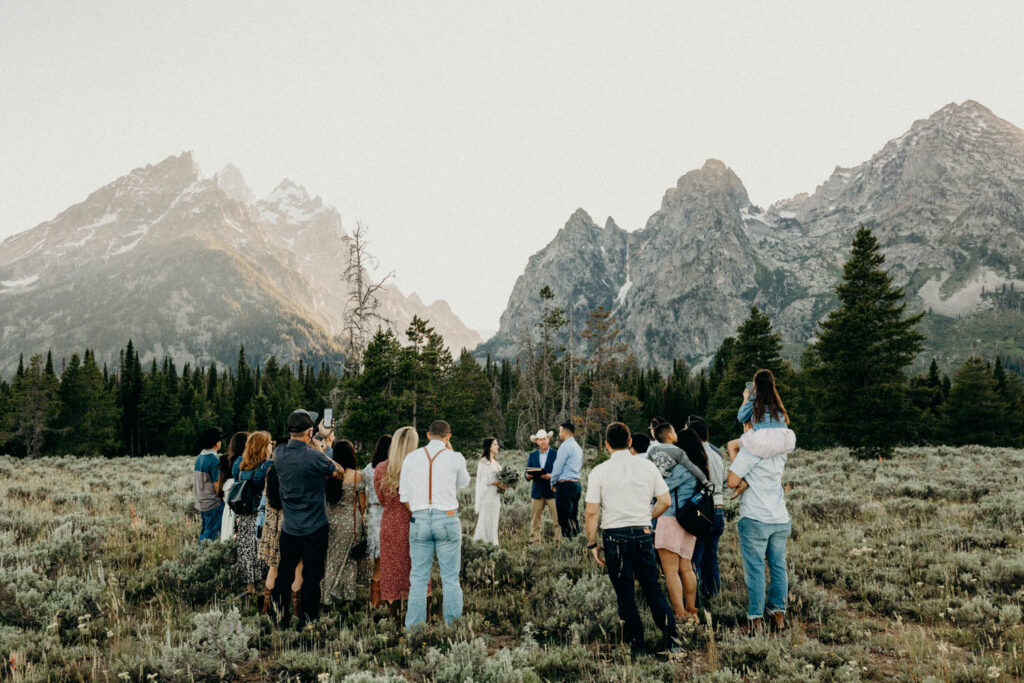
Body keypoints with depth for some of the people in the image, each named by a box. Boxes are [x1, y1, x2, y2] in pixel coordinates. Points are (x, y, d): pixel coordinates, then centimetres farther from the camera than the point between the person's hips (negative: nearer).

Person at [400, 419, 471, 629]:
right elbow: (463, 483, 17)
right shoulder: (454, 458, -3)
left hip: (419, 520, 2)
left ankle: (414, 628, 11)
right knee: (450, 578, 4)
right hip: (447, 519, -2)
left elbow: (404, 495, 6)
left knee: (418, 578, 8)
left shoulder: (412, 457, 4)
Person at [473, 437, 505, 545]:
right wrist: (498, 483, -16)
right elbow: (483, 480, -14)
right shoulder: (483, 462, -12)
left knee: (494, 522, 10)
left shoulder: (495, 461, 15)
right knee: (486, 521, -6)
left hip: (496, 495, 9)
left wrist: (502, 485, 3)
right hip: (487, 496, -9)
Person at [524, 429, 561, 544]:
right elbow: (528, 473, 13)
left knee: (558, 519, -6)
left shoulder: (556, 454, 4)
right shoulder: (532, 455, 14)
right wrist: (528, 476, -10)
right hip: (537, 492, 3)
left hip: (552, 491, -3)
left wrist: (551, 476, -19)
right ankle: (534, 542, 9)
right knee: (534, 520, 3)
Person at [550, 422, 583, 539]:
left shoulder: (565, 446, -11)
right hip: (576, 483, 9)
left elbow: (557, 467, -12)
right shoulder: (578, 447, 17)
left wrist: (553, 483, 1)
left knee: (564, 518, -8)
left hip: (565, 484, -9)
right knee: (574, 517, 12)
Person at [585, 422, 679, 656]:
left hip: (615, 536, -2)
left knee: (625, 594, 7)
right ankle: (670, 639, 10)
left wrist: (592, 544, 1)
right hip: (643, 534, 3)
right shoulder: (647, 467, 2)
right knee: (653, 588, 13)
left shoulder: (599, 472, -5)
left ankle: (637, 644, 14)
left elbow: (592, 512, -8)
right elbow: (665, 501, 4)